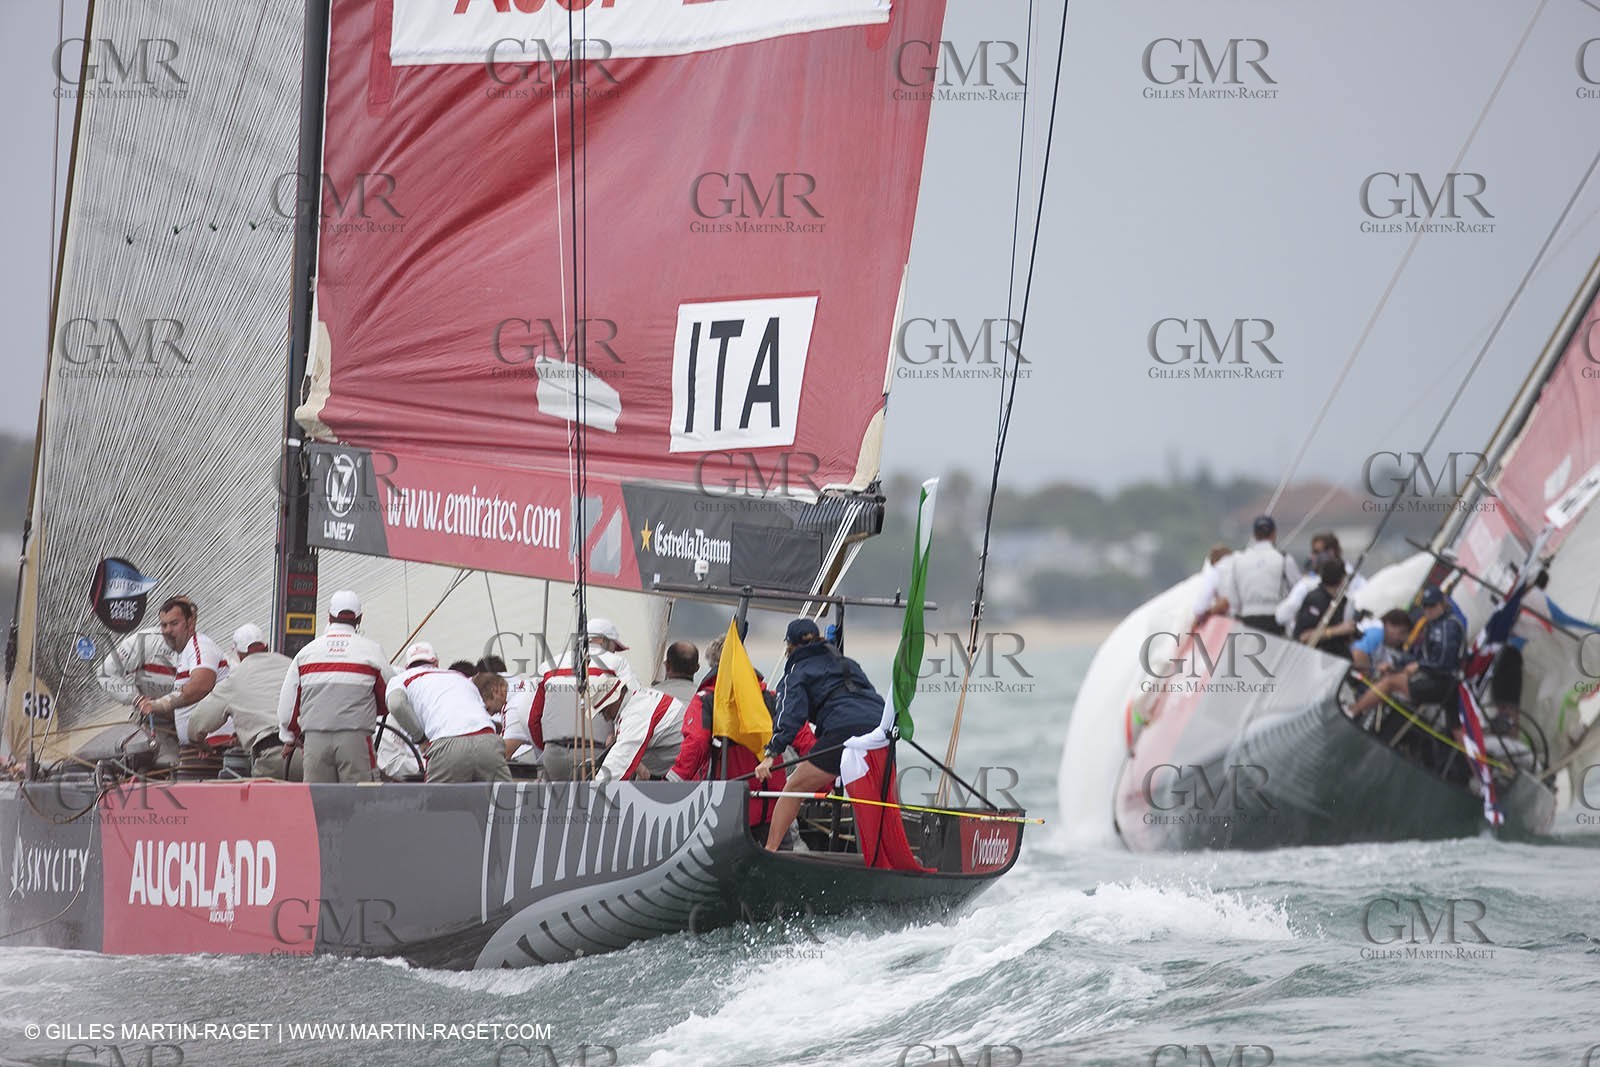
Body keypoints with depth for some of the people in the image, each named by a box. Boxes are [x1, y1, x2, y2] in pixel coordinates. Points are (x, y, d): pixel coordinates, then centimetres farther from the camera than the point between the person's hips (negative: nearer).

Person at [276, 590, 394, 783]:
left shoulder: (307, 651, 9)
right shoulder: (371, 650, 1)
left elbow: (287, 700, 10)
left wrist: (290, 737, 26)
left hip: (314, 739, 3)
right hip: (356, 738, -3)